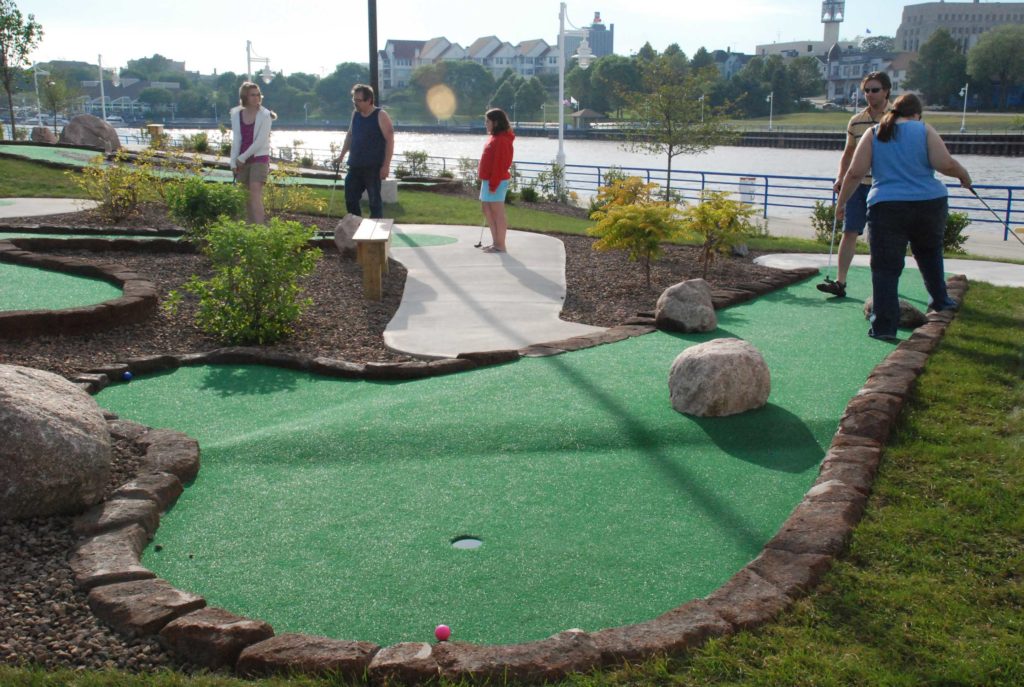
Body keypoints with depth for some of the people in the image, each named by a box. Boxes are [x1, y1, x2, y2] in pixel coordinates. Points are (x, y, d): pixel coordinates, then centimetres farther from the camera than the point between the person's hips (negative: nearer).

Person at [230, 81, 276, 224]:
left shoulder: (265, 115, -6)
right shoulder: (237, 115, 7)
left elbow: (260, 141, -12)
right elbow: (236, 140, 6)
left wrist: (242, 157, -11)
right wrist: (233, 163, -1)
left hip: (260, 158, -5)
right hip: (242, 161, 5)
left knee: (255, 194, -16)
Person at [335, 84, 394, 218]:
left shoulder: (380, 116, -9)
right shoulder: (355, 114, 10)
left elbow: (390, 140, -12)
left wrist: (386, 165, -17)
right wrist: (342, 156, 18)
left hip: (373, 167, -7)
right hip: (355, 166, 7)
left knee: (374, 200, -2)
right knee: (350, 199, 9)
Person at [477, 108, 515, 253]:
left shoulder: (501, 140, -16)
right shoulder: (494, 137, 15)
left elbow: (500, 164, -20)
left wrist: (493, 184, -21)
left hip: (496, 182, -11)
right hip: (488, 180, 11)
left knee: (498, 213, -5)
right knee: (487, 209, 14)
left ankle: (500, 246, 0)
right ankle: (496, 242, 20)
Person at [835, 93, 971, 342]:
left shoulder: (873, 134, 7)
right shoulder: (924, 130, 3)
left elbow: (855, 173, 1)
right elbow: (945, 164, -7)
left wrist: (841, 202, 10)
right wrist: (963, 175, 13)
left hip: (886, 207, -1)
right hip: (930, 203, 1)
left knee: (885, 267, 1)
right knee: (929, 252, 29)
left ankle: (883, 325, -3)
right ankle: (939, 299, 35)